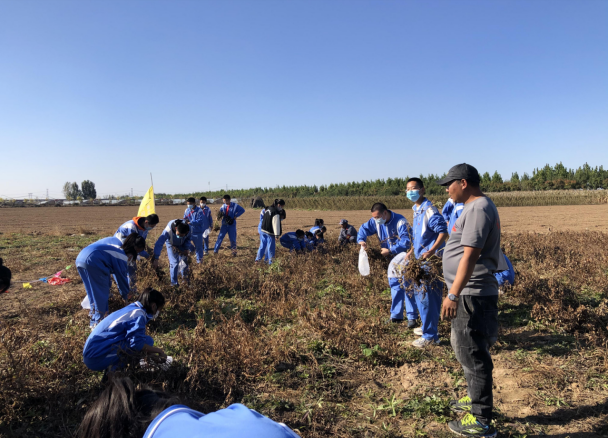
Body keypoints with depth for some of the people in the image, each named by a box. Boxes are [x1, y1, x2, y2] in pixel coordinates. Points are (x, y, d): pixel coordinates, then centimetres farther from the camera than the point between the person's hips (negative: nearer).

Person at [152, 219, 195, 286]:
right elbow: (159, 244, -45)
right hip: (171, 244, -3)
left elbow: (188, 238, -9)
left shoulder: (188, 229, -35)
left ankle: (185, 277, 33)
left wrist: (186, 248, -19)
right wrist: (155, 259, -46)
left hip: (182, 244, 3)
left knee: (184, 261, 9)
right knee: (174, 263, -9)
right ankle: (174, 283, 5)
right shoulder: (168, 231, -46)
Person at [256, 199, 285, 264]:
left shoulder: (268, 209, 9)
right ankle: (270, 261, 8)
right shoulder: (276, 213, -19)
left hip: (263, 230, 8)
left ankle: (257, 259, 23)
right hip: (270, 232, -8)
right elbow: (276, 225, -20)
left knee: (262, 245, 17)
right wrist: (277, 235, -17)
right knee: (270, 247, 2)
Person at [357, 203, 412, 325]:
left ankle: (412, 318, -6)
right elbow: (364, 228, 5)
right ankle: (396, 316, 22)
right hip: (392, 258, 7)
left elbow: (406, 242, -27)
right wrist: (361, 240, -15)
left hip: (404, 255, -7)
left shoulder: (400, 222, -24)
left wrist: (390, 251, -26)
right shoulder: (376, 222, -4)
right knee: (394, 285, 12)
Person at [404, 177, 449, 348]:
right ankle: (427, 326, 34)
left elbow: (443, 231, -23)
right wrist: (412, 250, 19)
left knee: (426, 296, -5)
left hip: (430, 259, -10)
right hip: (420, 258, 10)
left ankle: (430, 336, 5)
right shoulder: (416, 210, 13)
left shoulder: (429, 209, -16)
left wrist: (432, 250, -32)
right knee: (419, 293, 18)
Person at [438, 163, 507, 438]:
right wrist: (455, 291, 24)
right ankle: (475, 399, 40)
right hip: (469, 293, 11)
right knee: (465, 349, 23)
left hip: (472, 295, -11)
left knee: (473, 355, -2)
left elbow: (470, 255, -24)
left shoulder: (478, 209, -17)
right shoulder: (477, 207, 15)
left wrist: (453, 294, -25)